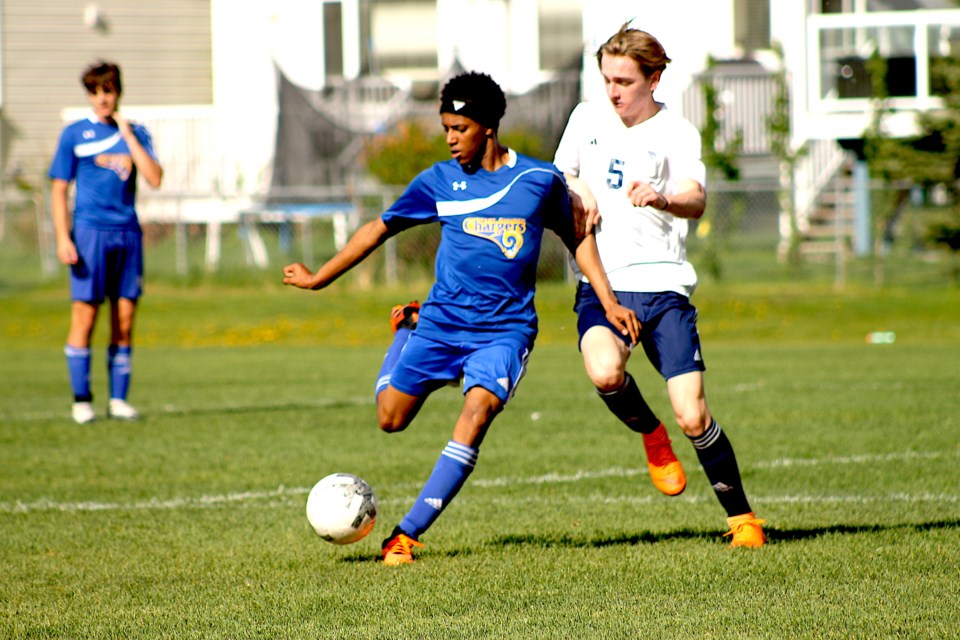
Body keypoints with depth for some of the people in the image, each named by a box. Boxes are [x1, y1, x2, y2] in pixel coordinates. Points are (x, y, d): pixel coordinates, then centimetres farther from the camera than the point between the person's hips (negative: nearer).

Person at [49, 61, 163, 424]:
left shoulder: (135, 134, 10)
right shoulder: (74, 135, 4)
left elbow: (154, 179, -3)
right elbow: (58, 189, 2)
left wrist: (128, 136, -5)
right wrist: (63, 238, -8)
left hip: (128, 233, 3)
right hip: (91, 232, -3)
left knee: (125, 320, 2)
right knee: (84, 318, -6)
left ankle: (119, 399, 8)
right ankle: (81, 401, 0)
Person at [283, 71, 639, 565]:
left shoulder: (540, 179, -1)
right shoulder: (440, 181, 1)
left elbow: (576, 238, 15)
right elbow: (380, 228, 11)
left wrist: (608, 301, 8)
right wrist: (319, 278, 13)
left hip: (506, 328, -2)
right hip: (441, 321, 2)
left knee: (478, 409, -26)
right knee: (390, 418, 4)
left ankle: (407, 533, -25)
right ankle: (406, 328, 37)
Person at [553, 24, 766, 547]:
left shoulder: (676, 132, -2)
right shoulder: (587, 118, 11)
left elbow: (696, 200, -19)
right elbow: (559, 174, 29)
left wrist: (661, 198, -42)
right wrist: (578, 190, 5)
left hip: (662, 285, -2)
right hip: (600, 285, 2)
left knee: (693, 416, -10)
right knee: (605, 373, -31)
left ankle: (741, 517, 11)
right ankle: (651, 436, 2)